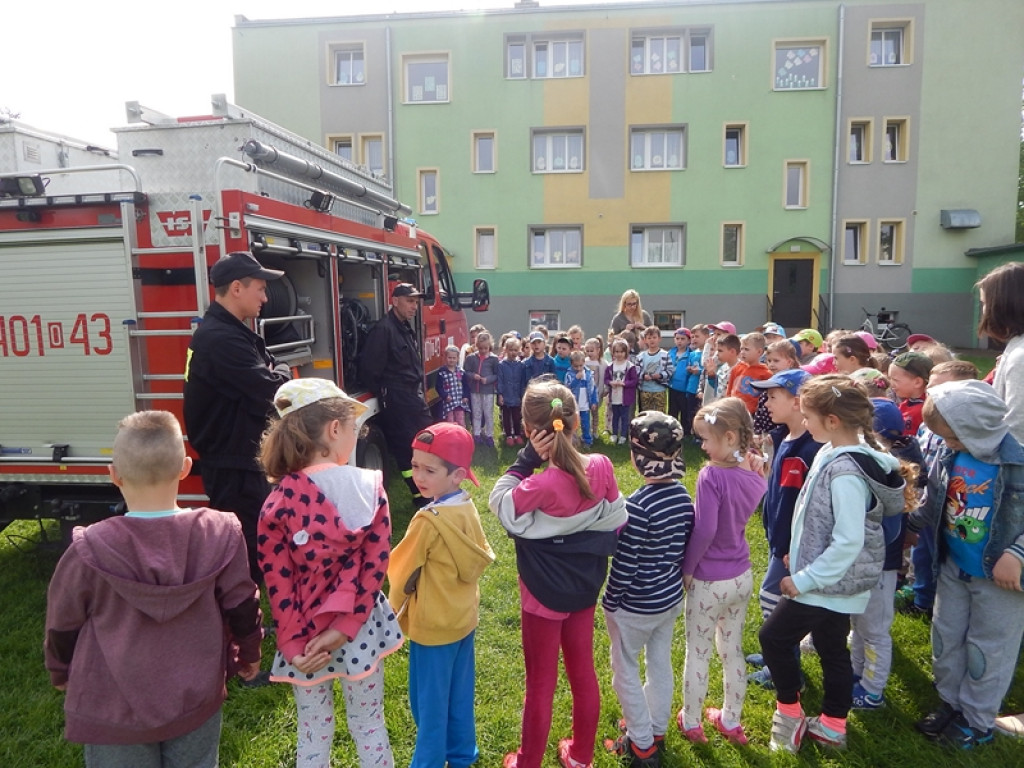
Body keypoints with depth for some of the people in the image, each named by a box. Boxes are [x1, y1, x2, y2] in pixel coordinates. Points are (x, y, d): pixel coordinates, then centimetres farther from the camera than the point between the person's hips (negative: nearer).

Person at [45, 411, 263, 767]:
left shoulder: (89, 549, -20)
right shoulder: (221, 534, -18)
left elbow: (63, 624, -4)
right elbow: (241, 608, -6)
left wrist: (61, 673, 18)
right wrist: (249, 654, 14)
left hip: (113, 709, 0)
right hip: (195, 701, 1)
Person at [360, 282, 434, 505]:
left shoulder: (407, 328, 13)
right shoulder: (383, 330, -16)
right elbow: (369, 369, -17)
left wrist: (417, 392, 15)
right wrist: (384, 396, -7)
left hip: (414, 397, 10)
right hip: (396, 403, -10)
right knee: (406, 450, 0)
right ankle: (421, 497, 9)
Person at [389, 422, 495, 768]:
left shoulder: (428, 521, -27)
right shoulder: (468, 509, -6)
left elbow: (401, 571, -14)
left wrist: (400, 607, 5)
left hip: (433, 625, -7)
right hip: (464, 617, 7)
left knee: (430, 702, 11)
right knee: (460, 696, 23)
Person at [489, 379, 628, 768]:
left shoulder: (541, 486, -32)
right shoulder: (601, 466, -13)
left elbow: (499, 502, -14)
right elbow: (617, 521, -2)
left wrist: (527, 458, -20)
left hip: (545, 593, -5)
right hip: (585, 586, 6)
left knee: (541, 682, 13)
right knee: (583, 671, 22)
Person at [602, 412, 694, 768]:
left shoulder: (638, 505, -29)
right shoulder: (682, 494, -7)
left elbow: (624, 564, -23)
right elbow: (685, 546, 4)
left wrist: (609, 602, -8)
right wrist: (673, 581, 18)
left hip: (636, 606, -7)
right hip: (671, 598, 7)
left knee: (625, 671, 14)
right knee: (660, 664, 23)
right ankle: (656, 730, 42)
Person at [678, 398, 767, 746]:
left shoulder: (712, 476, -25)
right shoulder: (753, 477, -4)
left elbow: (704, 530, -25)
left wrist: (687, 569, -12)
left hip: (708, 581, -6)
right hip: (741, 576, 6)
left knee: (697, 653, 13)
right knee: (733, 650, 21)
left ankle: (691, 722, 30)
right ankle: (731, 720, 38)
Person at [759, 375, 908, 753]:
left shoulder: (844, 473, -28)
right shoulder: (834, 452, 0)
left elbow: (848, 541, -29)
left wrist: (804, 579, -21)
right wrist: (805, 569, 15)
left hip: (829, 584, -9)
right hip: (836, 580, 9)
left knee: (773, 636, 5)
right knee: (833, 650, 21)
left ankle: (790, 714, 23)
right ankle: (833, 726, 37)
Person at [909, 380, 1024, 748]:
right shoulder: (949, 457, -8)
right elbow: (932, 503, 8)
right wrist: (909, 526, 6)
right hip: (954, 568, 5)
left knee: (988, 648, 12)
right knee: (946, 638, 18)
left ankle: (977, 720, 30)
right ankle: (949, 702, 39)